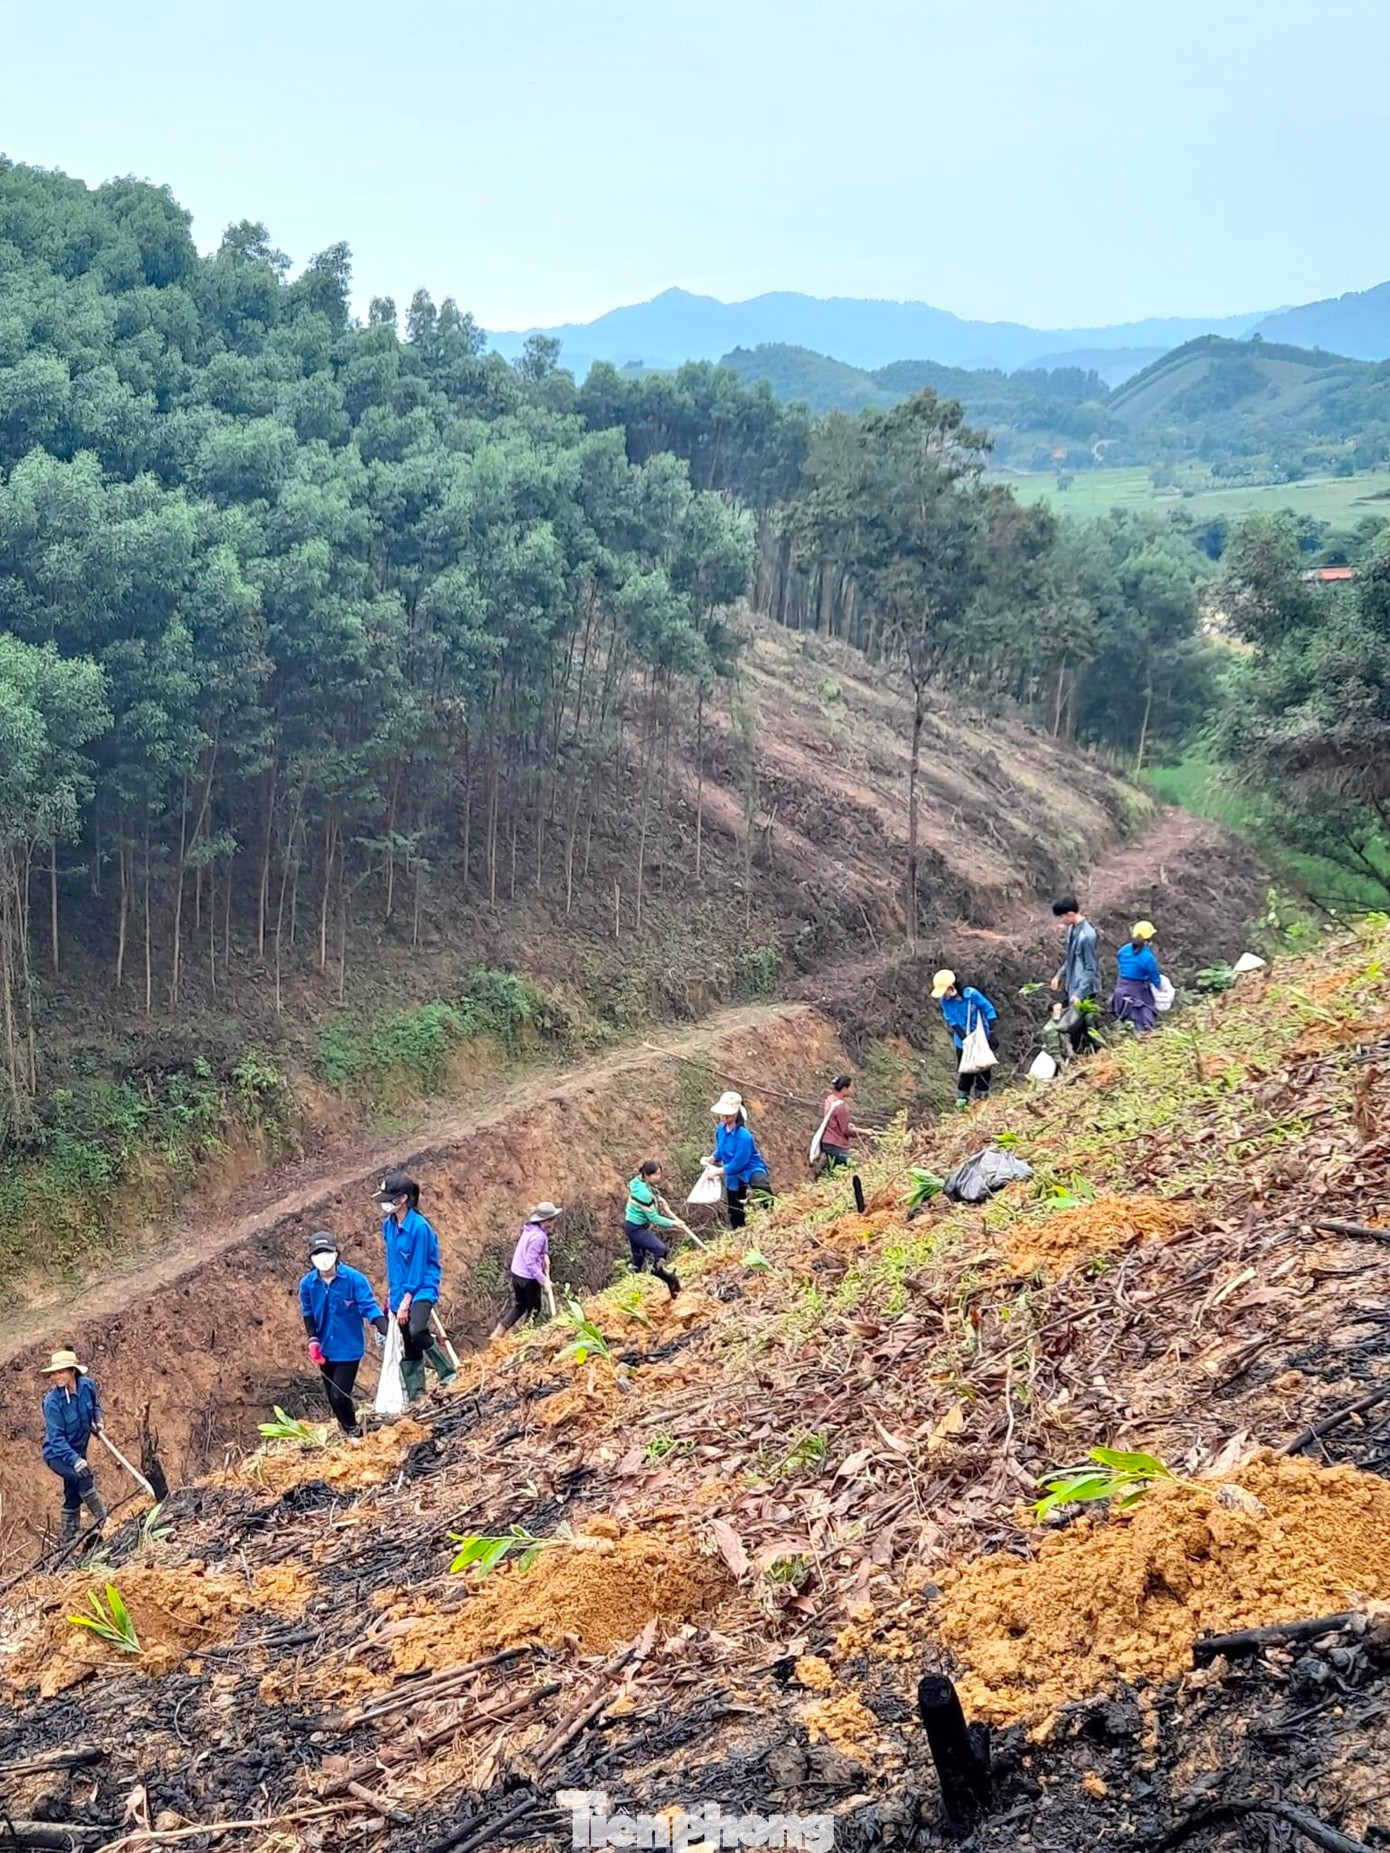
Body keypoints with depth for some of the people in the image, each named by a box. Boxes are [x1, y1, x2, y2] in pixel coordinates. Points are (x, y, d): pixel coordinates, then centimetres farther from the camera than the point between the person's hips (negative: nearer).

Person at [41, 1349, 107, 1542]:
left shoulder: (87, 1385, -11)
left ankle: (69, 1541, 25)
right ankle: (103, 1519, -21)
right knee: (82, 1476, -31)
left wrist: (97, 1421, -3)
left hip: (78, 1450, 6)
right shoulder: (52, 1402, -25)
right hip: (57, 1454, -6)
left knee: (73, 1496, 13)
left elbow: (95, 1404, 15)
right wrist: (75, 1460, -37)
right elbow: (56, 1438, -27)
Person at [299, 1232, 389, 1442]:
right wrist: (313, 1340, -3)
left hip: (349, 1348, -4)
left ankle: (353, 1431, 16)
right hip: (325, 1350, 4)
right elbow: (308, 1314, 8)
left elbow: (369, 1307, -19)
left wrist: (386, 1331, -32)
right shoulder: (308, 1284, -6)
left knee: (339, 1396, -10)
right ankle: (349, 1427, 34)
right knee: (333, 1398, 11)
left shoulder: (354, 1279, -17)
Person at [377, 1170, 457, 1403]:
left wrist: (405, 1302, -15)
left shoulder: (419, 1227, -17)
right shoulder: (388, 1225, 6)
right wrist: (392, 1293, 14)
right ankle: (415, 1397, 13)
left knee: (416, 1331, -31)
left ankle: (447, 1372, -11)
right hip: (401, 1293, 7)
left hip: (421, 1290, -7)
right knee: (408, 1348, 7)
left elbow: (418, 1267, -16)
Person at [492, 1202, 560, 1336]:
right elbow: (531, 1263, -27)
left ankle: (497, 1332, 18)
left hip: (517, 1273, 8)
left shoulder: (530, 1228, 1)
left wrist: (545, 1254, -3)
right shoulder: (539, 1237, -26)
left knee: (518, 1305, 23)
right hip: (528, 1278, -8)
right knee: (534, 1309, 14)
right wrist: (543, 1280, -24)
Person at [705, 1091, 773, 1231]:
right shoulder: (721, 1129, -4)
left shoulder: (743, 1136, -28)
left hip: (752, 1172, -7)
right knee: (735, 1216, 16)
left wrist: (717, 1171, -14)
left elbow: (737, 1164, -24)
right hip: (733, 1178, 8)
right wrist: (711, 1159, -1)